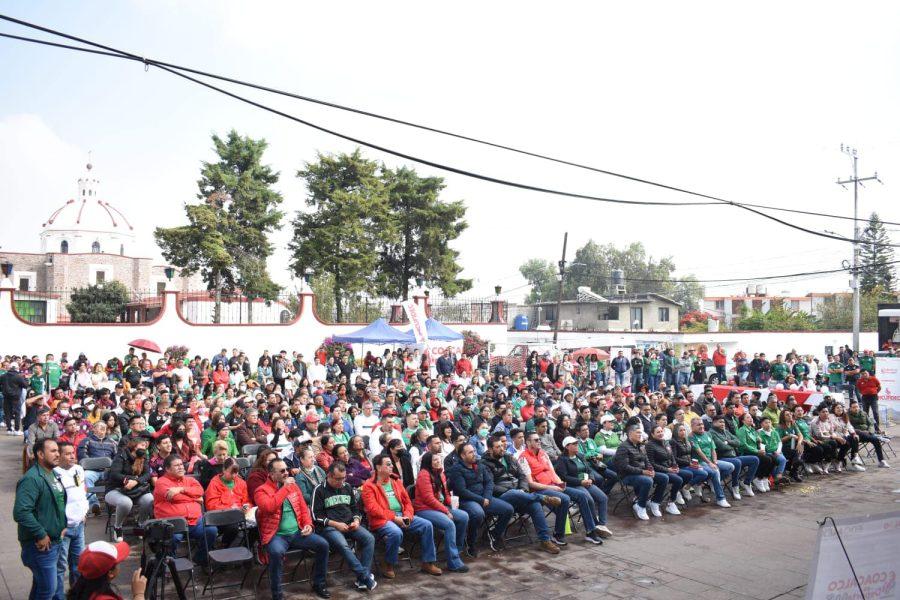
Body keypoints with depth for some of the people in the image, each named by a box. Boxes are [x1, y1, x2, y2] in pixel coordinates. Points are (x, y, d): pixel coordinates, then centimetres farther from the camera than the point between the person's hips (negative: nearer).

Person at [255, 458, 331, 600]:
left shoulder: (293, 486, 12)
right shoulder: (262, 490, -6)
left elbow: (303, 507, 18)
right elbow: (269, 507, -26)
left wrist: (308, 524, 1)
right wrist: (285, 488, -18)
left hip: (297, 532, 5)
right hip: (276, 535, -5)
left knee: (323, 544, -12)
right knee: (277, 552, -37)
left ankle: (319, 584, 6)